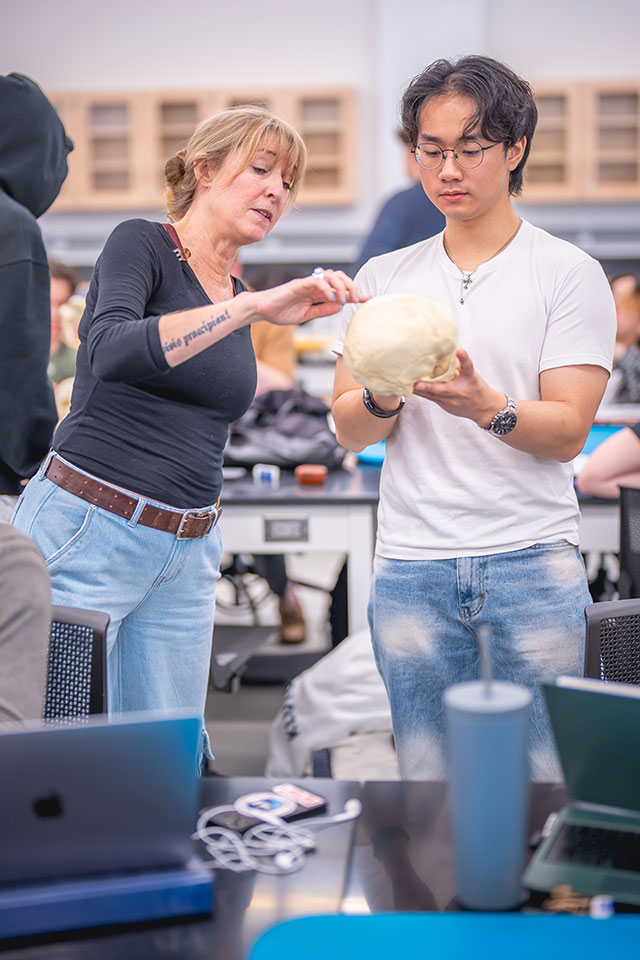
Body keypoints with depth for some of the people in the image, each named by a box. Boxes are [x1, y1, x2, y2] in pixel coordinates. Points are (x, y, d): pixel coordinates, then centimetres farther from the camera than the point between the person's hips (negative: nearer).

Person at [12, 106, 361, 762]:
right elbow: (112, 352, -27)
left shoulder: (237, 299, 16)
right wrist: (252, 307, -30)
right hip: (87, 532, -7)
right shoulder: (141, 245, -5)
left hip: (188, 554, 7)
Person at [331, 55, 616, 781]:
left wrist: (488, 407, -26)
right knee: (428, 789, 7)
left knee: (543, 783, 0)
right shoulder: (383, 278, 12)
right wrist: (384, 396, -15)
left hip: (532, 563, -2)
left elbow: (568, 432, -6)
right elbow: (347, 429, 7)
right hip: (411, 568, 3)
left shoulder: (569, 273, 2)